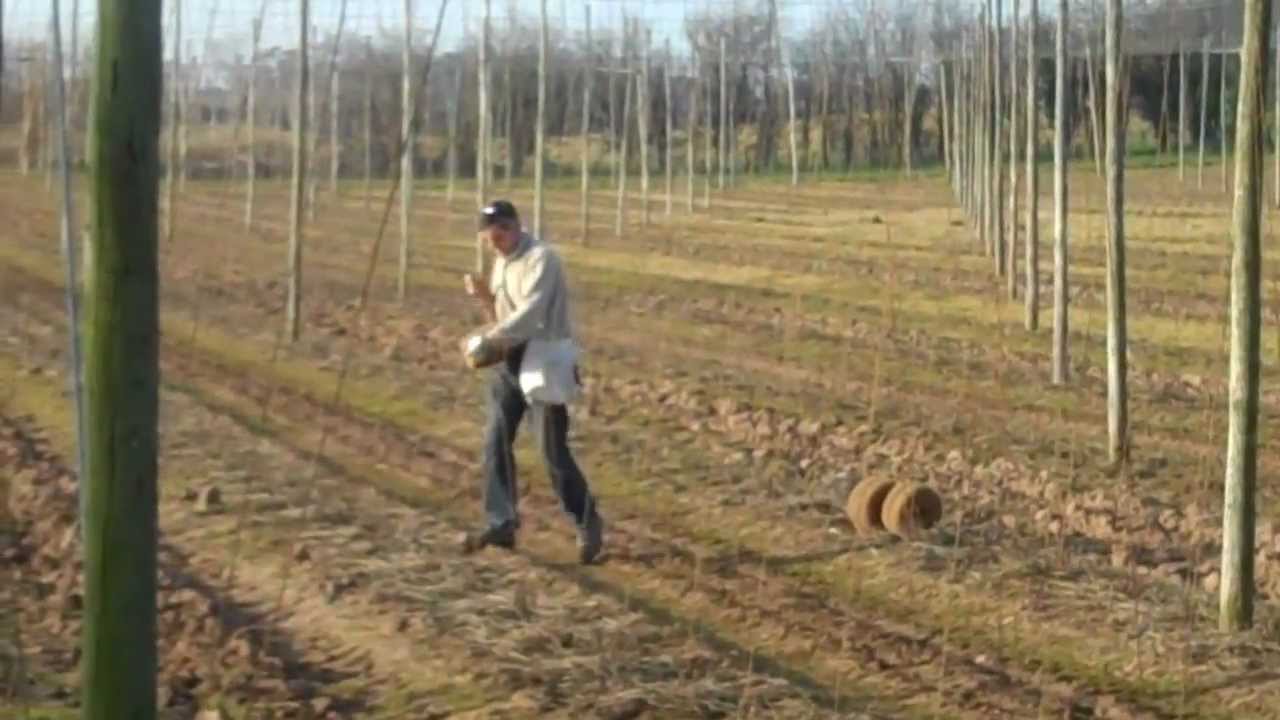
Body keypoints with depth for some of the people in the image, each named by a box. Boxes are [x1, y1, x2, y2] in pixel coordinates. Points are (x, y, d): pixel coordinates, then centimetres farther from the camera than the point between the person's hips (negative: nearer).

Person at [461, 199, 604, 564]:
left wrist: (486, 339, -31)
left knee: (552, 450, -6)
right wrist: (484, 297, -2)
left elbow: (530, 313, -27)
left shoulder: (541, 259, -16)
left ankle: (588, 523, 9)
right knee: (496, 443, 5)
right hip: (510, 361, 8)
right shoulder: (501, 262, 12)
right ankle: (500, 524, 12)